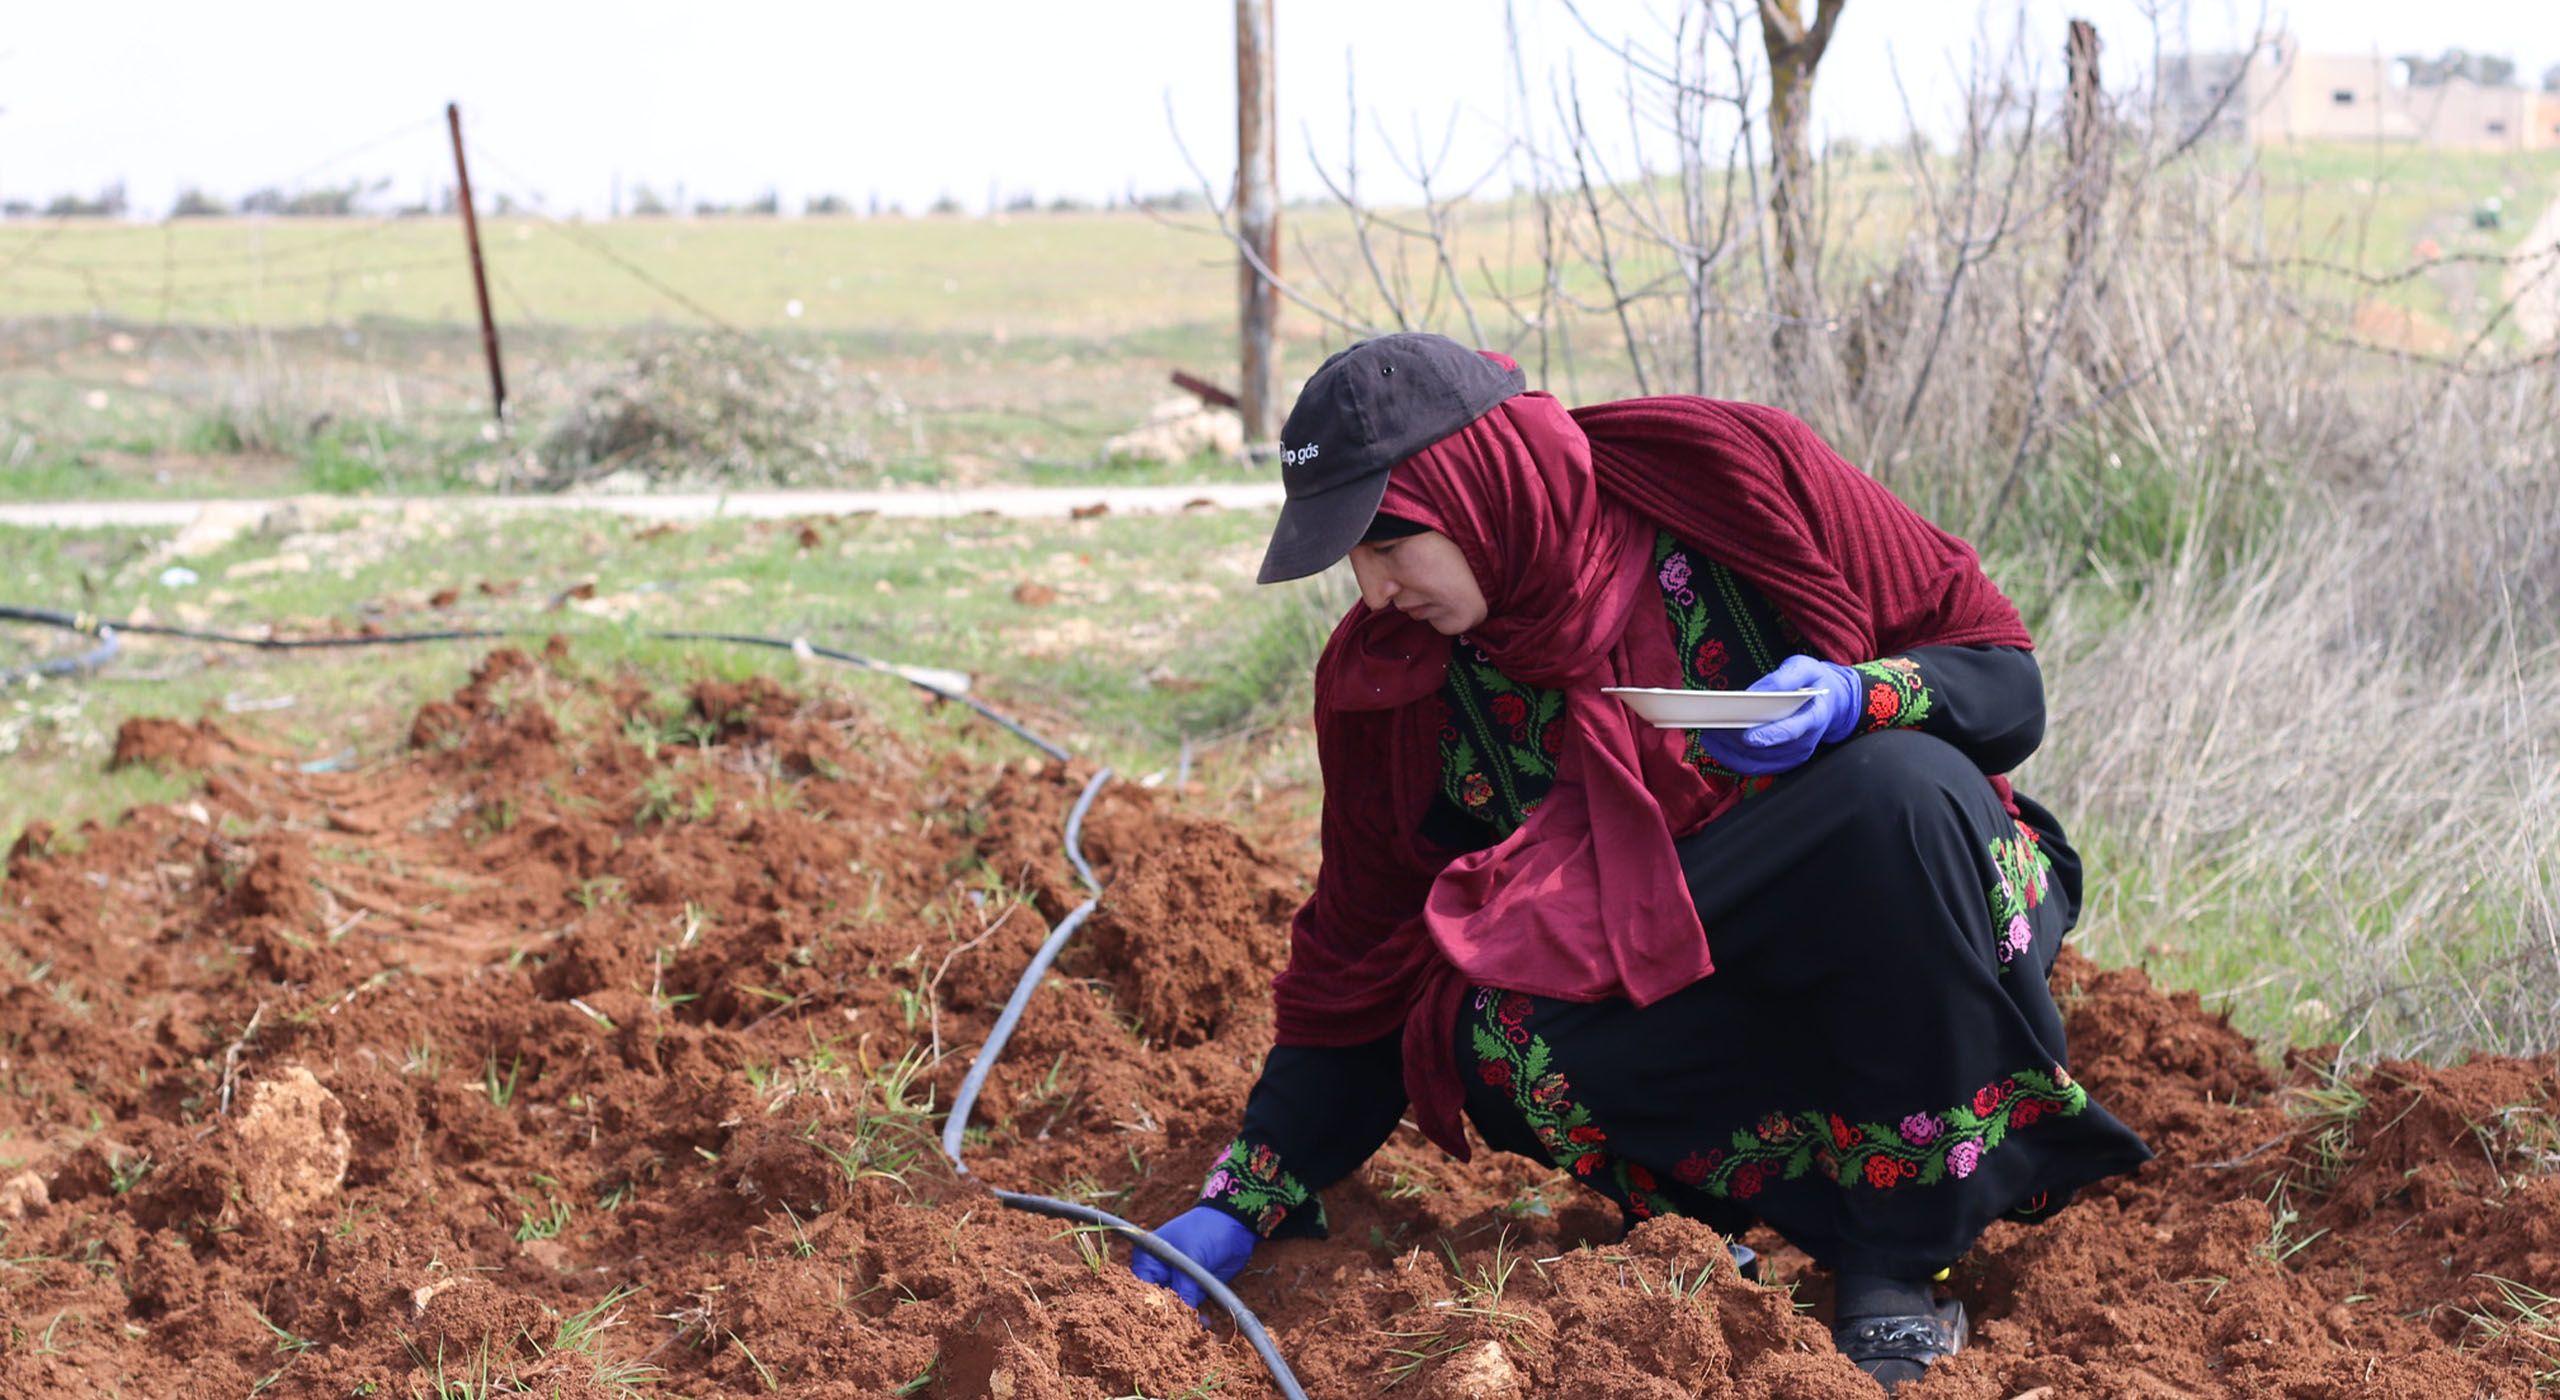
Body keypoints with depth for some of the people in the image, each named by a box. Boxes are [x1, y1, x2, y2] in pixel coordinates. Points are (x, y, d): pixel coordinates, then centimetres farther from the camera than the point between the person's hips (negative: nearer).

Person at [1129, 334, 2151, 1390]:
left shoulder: (1742, 476, -13)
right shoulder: (1386, 684, -4)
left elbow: (2007, 678, -7)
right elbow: (1359, 960, 4)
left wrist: (1861, 697, -28)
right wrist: (1241, 1204, -3)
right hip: (1681, 1000, 1)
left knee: (1905, 786, -34)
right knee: (1500, 1045, -30)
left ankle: (1901, 1256, -21)